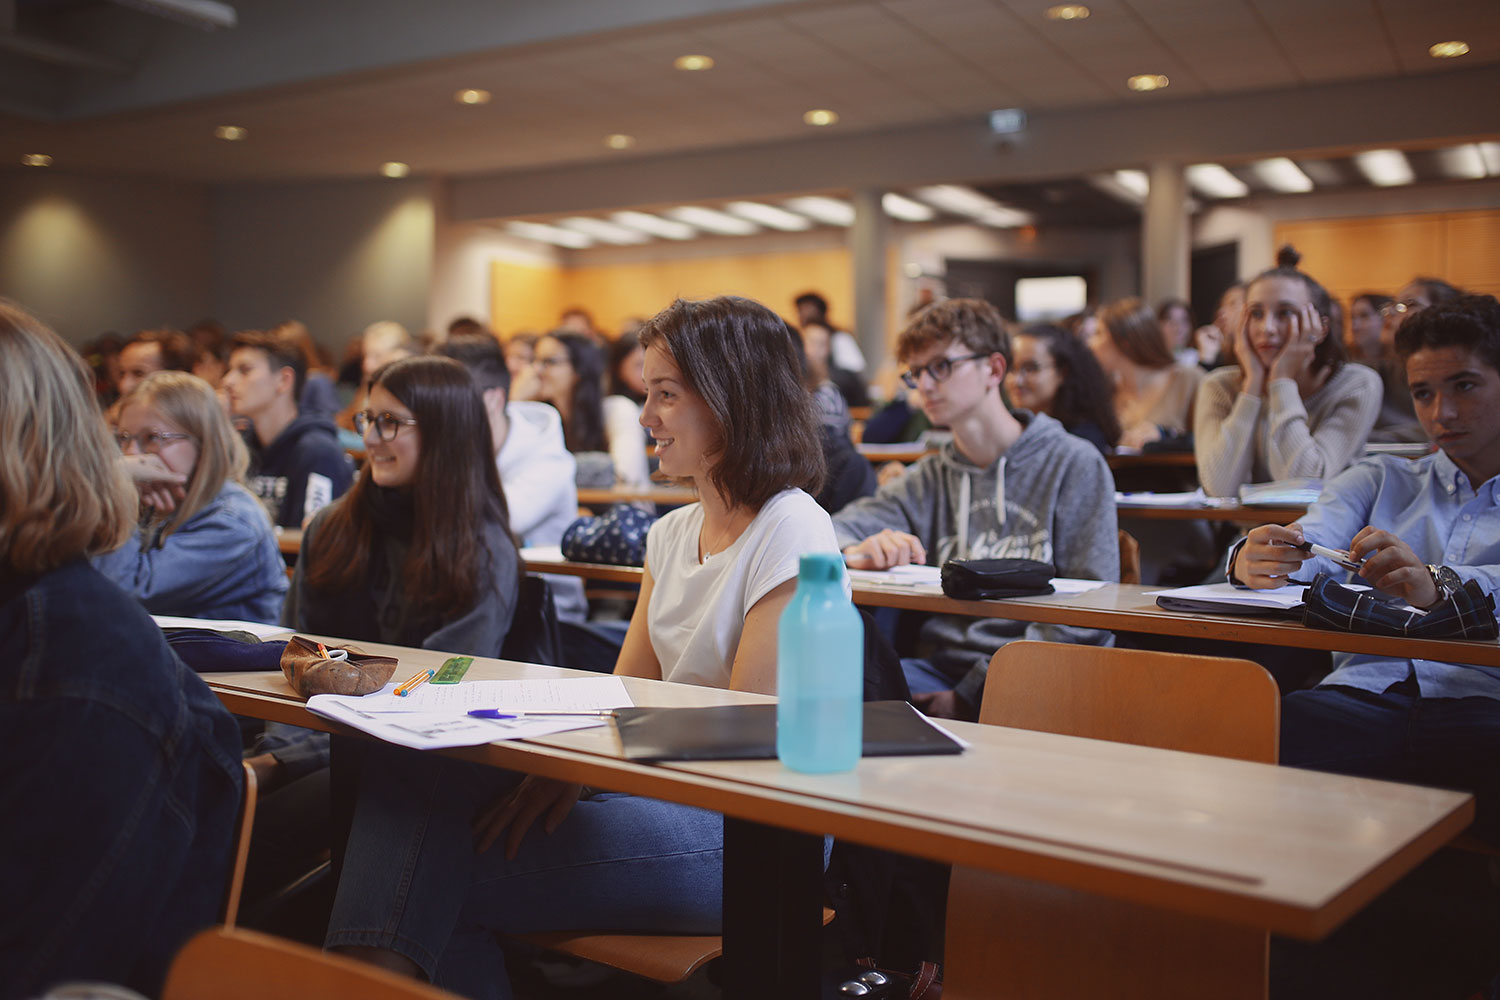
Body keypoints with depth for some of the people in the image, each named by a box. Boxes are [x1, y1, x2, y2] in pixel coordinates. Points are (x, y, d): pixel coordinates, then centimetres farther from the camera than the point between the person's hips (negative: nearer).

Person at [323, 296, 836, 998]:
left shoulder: (791, 531, -12)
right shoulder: (673, 532, 15)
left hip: (745, 832, -7)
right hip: (665, 793, 7)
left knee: (436, 876, -20)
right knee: (410, 776, -15)